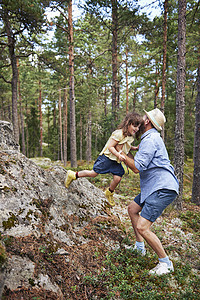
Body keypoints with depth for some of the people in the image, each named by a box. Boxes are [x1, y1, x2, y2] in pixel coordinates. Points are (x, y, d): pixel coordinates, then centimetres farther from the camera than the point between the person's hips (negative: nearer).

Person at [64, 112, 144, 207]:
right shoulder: (119, 134, -22)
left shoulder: (131, 137, 6)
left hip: (116, 161, 8)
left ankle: (109, 193, 26)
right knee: (94, 173, -1)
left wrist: (134, 148, 8)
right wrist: (118, 155, -34)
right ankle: (73, 175, 16)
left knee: (117, 178, -2)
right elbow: (110, 147, -22)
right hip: (107, 157, -7)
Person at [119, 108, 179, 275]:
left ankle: (165, 263, 7)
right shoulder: (151, 138, 17)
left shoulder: (150, 139, -18)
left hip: (163, 189, -11)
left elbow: (137, 167, -22)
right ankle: (140, 247, 33)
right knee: (132, 209, 21)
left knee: (142, 227, -14)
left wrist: (121, 153, -10)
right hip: (154, 187, 11)